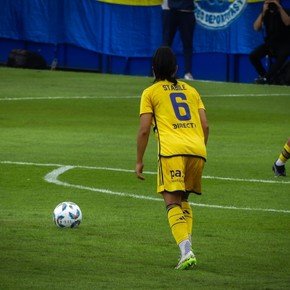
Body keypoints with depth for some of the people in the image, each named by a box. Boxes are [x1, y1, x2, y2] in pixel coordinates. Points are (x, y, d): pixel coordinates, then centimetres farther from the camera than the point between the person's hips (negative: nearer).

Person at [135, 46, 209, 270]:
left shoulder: (150, 93, 12)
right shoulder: (191, 90, 24)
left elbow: (144, 130, 4)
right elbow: (205, 125, 17)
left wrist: (139, 161, 10)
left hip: (172, 150, -4)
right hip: (197, 149, 4)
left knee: (172, 202, -6)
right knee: (183, 199, 20)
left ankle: (186, 252, -24)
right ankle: (187, 248, 5)